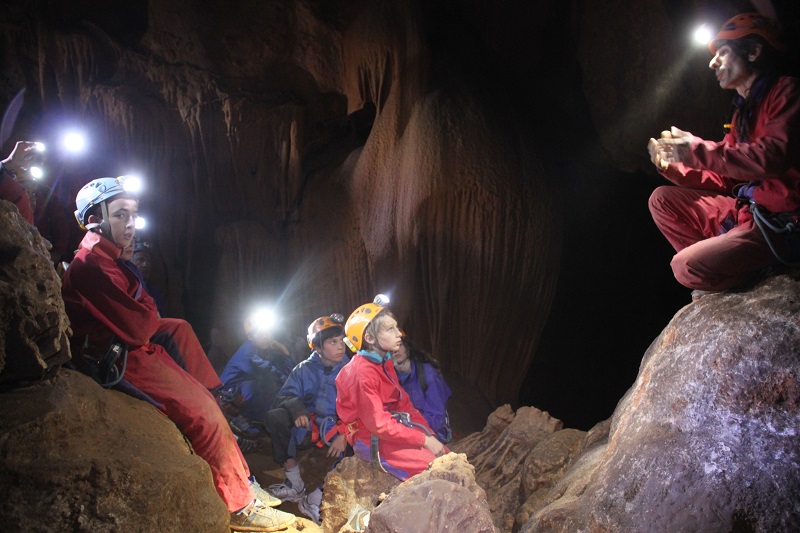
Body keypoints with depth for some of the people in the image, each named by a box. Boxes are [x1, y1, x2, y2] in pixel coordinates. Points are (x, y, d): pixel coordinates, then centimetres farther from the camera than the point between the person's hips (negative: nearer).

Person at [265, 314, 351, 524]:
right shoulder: (304, 370, 6)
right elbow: (284, 396, -3)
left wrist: (344, 433, -26)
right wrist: (296, 408, -26)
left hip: (340, 427, -2)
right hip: (310, 426, 2)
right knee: (275, 417, -23)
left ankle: (315, 499, -24)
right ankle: (295, 485, -16)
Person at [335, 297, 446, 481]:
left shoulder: (384, 363, 9)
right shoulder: (362, 373, -20)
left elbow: (404, 404, 11)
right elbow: (379, 425, -22)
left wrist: (429, 434, -2)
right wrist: (424, 440, -19)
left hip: (392, 426, 9)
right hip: (370, 440, -9)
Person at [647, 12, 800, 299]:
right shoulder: (744, 110, 17)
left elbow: (775, 155, -26)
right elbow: (725, 180, 16)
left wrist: (697, 151, -19)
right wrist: (672, 166, 2)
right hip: (746, 211, 9)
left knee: (688, 267, -23)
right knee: (662, 200, 7)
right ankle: (716, 269, 0)